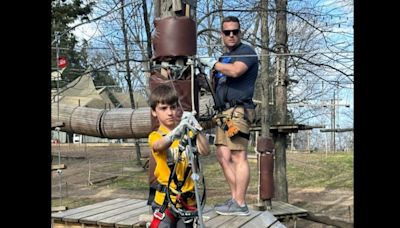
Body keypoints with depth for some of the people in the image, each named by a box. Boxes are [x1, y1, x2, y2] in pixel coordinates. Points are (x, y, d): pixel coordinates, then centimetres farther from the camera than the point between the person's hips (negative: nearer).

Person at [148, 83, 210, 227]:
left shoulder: (187, 133, 5)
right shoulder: (155, 136, -3)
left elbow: (205, 151, -9)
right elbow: (159, 146, -27)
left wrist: (196, 130, -24)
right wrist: (174, 135, -48)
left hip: (188, 198, 3)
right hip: (165, 199, -3)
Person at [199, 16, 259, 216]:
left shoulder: (246, 51, -1)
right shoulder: (224, 57, 24)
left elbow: (235, 71, -21)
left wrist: (211, 62, -10)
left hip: (238, 111, -9)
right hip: (224, 112, 9)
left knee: (238, 156, -11)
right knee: (223, 156, 8)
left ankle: (240, 204, -9)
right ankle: (235, 198, 14)